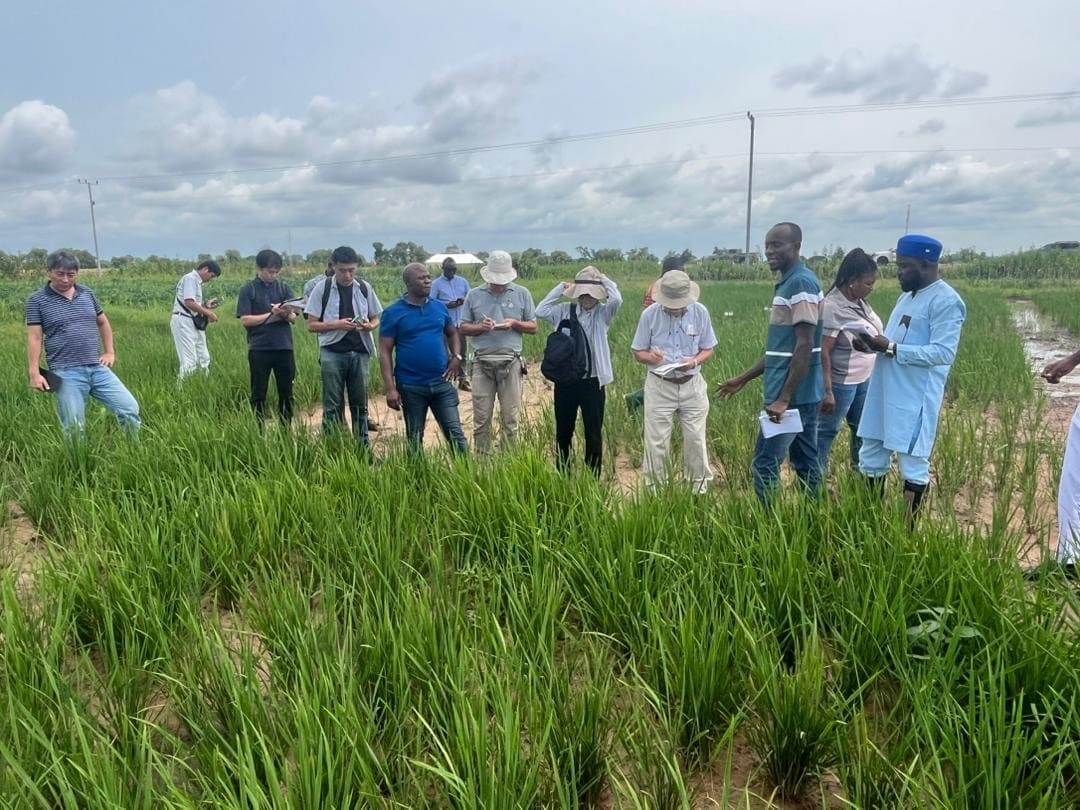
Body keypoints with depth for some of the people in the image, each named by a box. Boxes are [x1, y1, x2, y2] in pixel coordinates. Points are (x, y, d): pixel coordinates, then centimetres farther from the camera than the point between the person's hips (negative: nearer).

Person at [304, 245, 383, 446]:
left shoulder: (365, 289, 6)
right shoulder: (321, 290, -1)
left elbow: (376, 319, 13)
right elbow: (311, 325, -1)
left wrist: (369, 326, -10)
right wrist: (336, 325, -16)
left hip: (359, 353, 2)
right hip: (332, 353, -2)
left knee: (360, 404, 9)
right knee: (332, 406, 1)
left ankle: (363, 448, 18)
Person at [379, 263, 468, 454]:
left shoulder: (440, 307, 6)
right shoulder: (393, 313, -6)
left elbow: (452, 333, 23)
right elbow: (385, 352, -7)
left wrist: (456, 357, 3)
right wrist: (390, 388, -14)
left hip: (442, 383, 3)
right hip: (411, 386, -3)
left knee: (455, 432, 3)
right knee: (414, 438, 11)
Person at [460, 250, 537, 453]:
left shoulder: (522, 294, 6)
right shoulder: (474, 295, 8)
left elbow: (533, 327, 9)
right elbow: (463, 328, 10)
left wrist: (514, 323, -10)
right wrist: (480, 327, -10)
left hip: (511, 363, 0)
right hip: (482, 363, 0)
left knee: (510, 419, 4)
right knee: (481, 419, 3)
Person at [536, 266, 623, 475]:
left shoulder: (603, 313, -1)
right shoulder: (565, 311, 5)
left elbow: (617, 300, -20)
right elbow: (541, 311, -7)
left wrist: (604, 280, -6)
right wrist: (560, 287, -4)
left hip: (592, 382, -2)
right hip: (565, 381, 2)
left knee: (594, 434, 5)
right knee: (563, 432, 14)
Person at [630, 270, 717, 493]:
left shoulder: (700, 312, -6)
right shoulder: (649, 314, -9)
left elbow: (708, 348, 3)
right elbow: (638, 352, -1)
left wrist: (695, 361, -19)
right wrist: (649, 357, -25)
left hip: (692, 385, 1)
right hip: (659, 386, -1)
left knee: (696, 439, 9)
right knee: (656, 441, 5)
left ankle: (700, 487, 26)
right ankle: (655, 488, 21)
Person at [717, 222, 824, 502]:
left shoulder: (801, 283, -15)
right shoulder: (788, 283, 16)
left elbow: (805, 347, -21)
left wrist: (784, 399, -24)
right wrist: (743, 379, 23)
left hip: (793, 396, -10)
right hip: (803, 395, 10)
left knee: (765, 465, -6)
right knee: (805, 463, 14)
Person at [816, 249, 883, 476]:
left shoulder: (860, 301, 3)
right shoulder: (832, 307, -22)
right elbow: (823, 352, -23)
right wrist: (827, 392, -25)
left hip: (864, 380, 9)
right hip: (841, 383, -9)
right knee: (827, 431, 3)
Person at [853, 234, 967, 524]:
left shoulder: (946, 301, -12)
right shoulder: (907, 296, 16)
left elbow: (943, 353, -20)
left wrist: (891, 348, -21)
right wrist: (874, 345, 2)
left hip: (915, 399, -9)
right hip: (885, 393, 9)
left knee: (913, 465, 1)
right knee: (871, 458, 14)